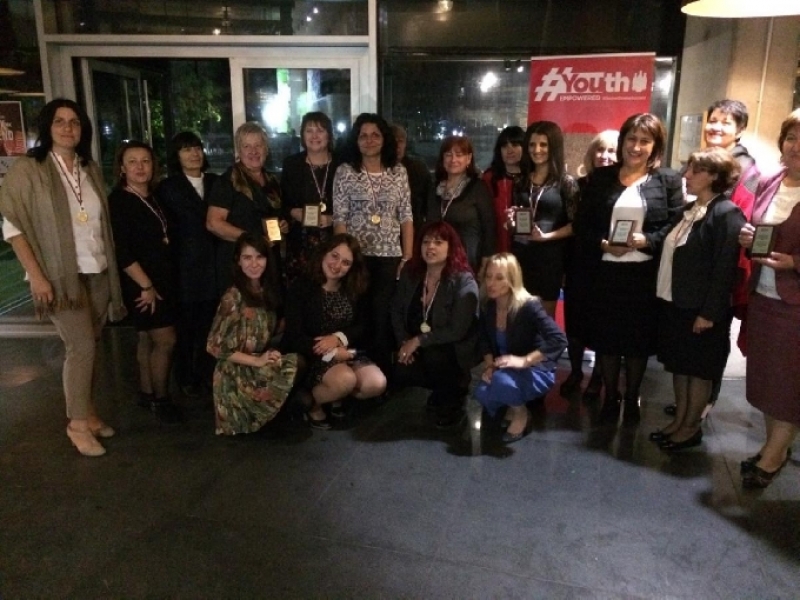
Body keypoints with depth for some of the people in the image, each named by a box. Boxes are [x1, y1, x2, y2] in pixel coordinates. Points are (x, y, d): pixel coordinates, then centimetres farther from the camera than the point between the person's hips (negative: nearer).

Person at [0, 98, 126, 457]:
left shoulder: (90, 169, 9)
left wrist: (111, 265, 8)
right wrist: (37, 276, -14)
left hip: (98, 271, 5)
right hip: (60, 274, -5)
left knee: (87, 346, 10)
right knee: (82, 346, -7)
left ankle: (87, 411, 24)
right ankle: (78, 423, 10)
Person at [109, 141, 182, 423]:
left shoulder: (153, 198, 11)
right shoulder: (118, 201, -12)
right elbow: (121, 252, -19)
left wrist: (161, 282, 10)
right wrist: (146, 286, -18)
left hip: (163, 280, 7)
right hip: (141, 284, -7)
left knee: (148, 339, 14)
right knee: (165, 340, -6)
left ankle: (147, 394, 24)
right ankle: (160, 398, 8)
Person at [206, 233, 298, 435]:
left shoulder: (268, 290, 3)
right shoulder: (233, 296, -17)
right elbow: (215, 346, -16)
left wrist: (272, 353, -5)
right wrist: (257, 361, -18)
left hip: (262, 360, 7)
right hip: (236, 373, -7)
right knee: (292, 372, -27)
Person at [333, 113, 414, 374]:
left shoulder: (398, 171, 6)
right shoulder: (345, 172, 1)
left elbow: (406, 217, 5)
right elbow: (339, 218, -2)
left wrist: (408, 256, 0)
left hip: (390, 256, 1)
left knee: (383, 316, 1)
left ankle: (382, 372, 14)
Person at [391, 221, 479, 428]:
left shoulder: (464, 282, -19)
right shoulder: (410, 273, -2)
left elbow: (456, 331, -21)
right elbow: (397, 310, 5)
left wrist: (418, 341, -21)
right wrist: (404, 342, -11)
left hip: (454, 350, -5)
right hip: (417, 348, 5)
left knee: (433, 358, -35)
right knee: (400, 373, -21)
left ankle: (452, 400, -2)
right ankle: (444, 389, 11)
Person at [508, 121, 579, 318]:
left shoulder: (566, 182, -3)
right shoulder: (521, 181, 10)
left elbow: (575, 224, -6)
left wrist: (546, 236, -18)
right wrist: (512, 222, -2)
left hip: (549, 255, -4)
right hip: (520, 254, 4)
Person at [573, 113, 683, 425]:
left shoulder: (668, 180, 2)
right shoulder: (600, 177, 6)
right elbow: (582, 223, 2)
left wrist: (646, 241, -19)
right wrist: (603, 244, -14)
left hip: (645, 273, -1)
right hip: (604, 271, 1)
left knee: (638, 339, 9)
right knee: (606, 337, 8)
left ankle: (632, 400, 27)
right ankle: (610, 398, 26)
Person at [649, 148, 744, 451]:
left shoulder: (727, 213, -14)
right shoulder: (688, 210, 12)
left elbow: (725, 268, -19)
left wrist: (709, 313, -20)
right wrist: (665, 297, 11)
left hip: (701, 309, -8)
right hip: (674, 302, 8)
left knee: (699, 369, 6)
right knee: (679, 365, 15)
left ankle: (692, 427, 20)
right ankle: (679, 420, 28)